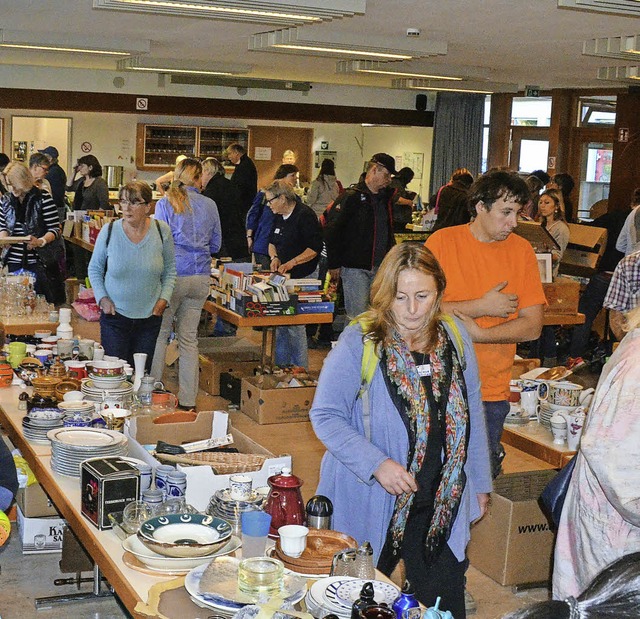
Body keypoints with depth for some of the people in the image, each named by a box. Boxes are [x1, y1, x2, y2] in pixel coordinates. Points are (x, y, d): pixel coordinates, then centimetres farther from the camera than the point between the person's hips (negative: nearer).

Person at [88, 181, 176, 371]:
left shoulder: (162, 231, -4)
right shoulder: (109, 231, -7)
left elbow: (170, 270, 8)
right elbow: (94, 269, 7)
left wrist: (164, 298, -4)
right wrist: (102, 298, -5)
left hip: (150, 315, 1)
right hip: (115, 315, -1)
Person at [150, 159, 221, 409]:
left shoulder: (165, 203, -5)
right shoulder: (209, 205, 4)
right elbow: (215, 245, 11)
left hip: (174, 274, -3)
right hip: (201, 276, 3)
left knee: (160, 334, 9)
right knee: (189, 338, 9)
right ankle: (188, 401, 13)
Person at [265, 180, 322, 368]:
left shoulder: (305, 216, -13)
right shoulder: (279, 217, 13)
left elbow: (315, 248, -15)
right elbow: (272, 242, 23)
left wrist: (292, 263, -20)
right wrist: (274, 257, 2)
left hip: (302, 278, -8)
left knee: (295, 324, -8)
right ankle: (281, 367, 19)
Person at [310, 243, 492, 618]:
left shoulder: (455, 337, 2)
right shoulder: (360, 342, -12)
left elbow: (471, 413, 11)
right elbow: (326, 416, -13)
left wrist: (480, 482, 14)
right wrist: (376, 464, -24)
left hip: (441, 502, 4)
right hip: (371, 503, -3)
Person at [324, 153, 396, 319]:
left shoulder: (386, 197, 12)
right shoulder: (351, 197, -10)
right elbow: (331, 231, -11)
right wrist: (334, 264, -12)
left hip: (380, 268, 7)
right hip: (355, 268, -7)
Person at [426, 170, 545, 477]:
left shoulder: (521, 250, 2)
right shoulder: (443, 241, -3)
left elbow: (532, 326, -3)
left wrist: (478, 334, -15)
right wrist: (481, 306, -13)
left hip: (492, 392, 1)